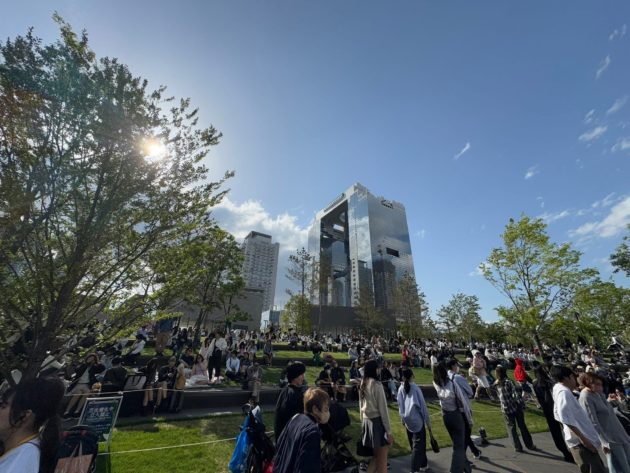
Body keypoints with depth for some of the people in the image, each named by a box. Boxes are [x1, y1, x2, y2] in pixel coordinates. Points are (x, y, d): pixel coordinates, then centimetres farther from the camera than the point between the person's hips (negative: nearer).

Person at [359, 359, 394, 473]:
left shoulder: (362, 385, 5)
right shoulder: (377, 384, -17)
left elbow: (361, 407, 10)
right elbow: (383, 409, -15)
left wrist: (363, 422, 18)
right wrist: (389, 431, -9)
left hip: (367, 422, 7)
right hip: (377, 422, -7)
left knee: (376, 456, 23)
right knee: (382, 460, 9)